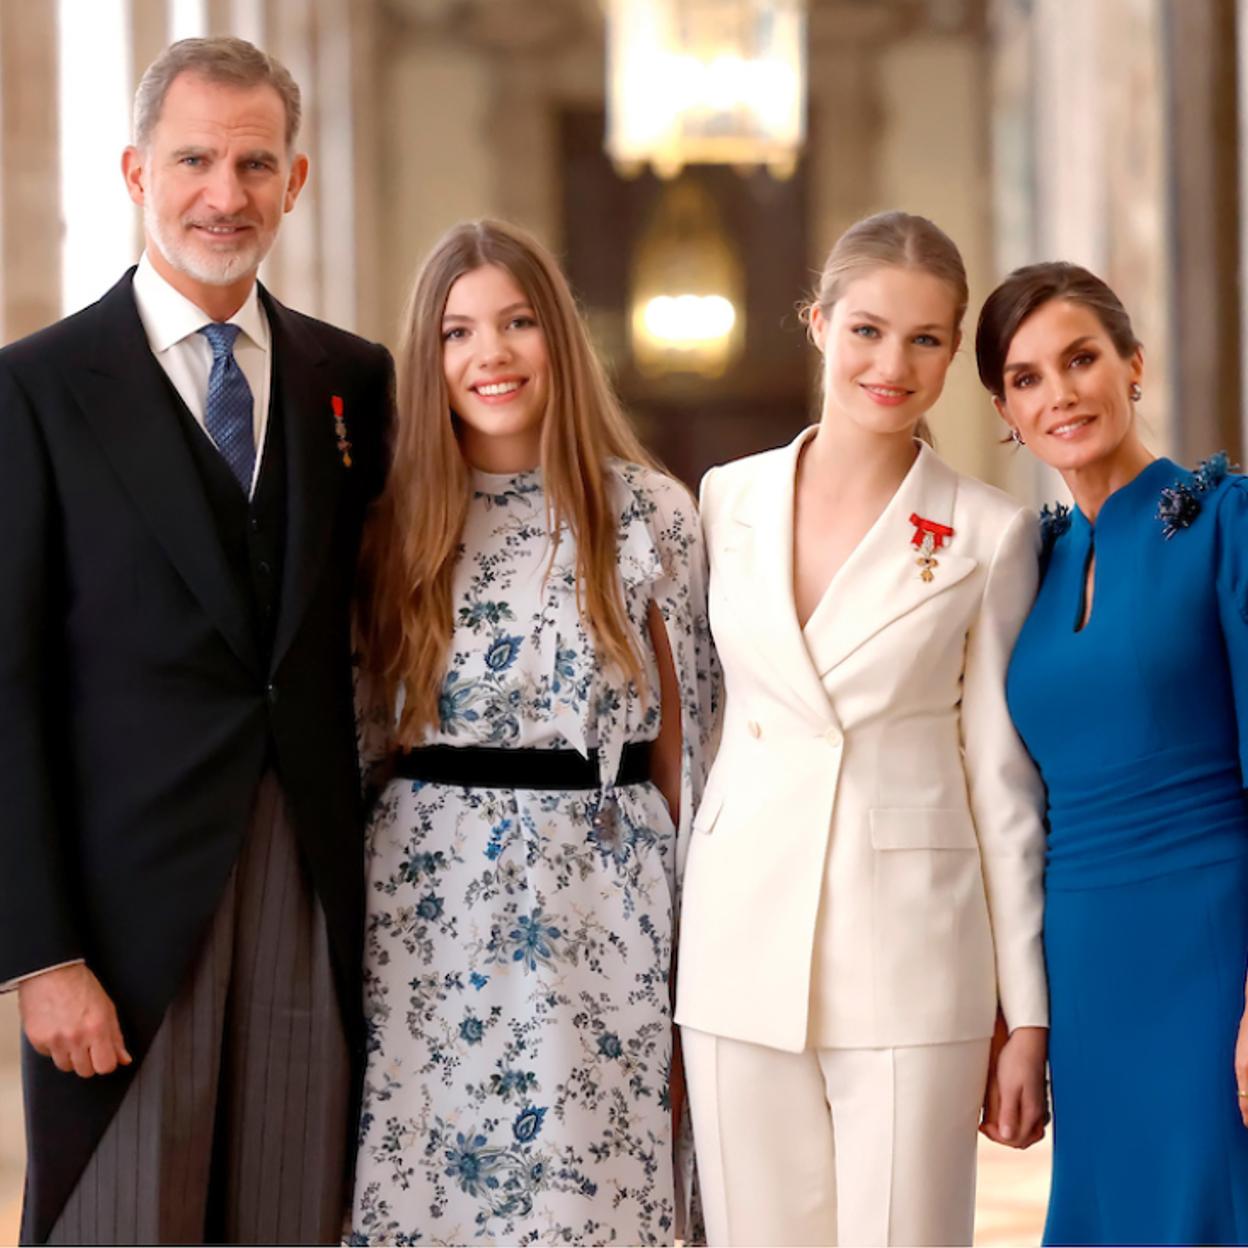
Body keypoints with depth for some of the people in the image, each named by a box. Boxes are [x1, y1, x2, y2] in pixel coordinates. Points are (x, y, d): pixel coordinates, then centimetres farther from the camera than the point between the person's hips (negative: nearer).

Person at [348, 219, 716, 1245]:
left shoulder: (651, 515, 1)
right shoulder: (400, 523, 6)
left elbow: (681, 743, 3)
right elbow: (368, 730, 12)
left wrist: (694, 974, 3)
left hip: (597, 921, -2)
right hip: (426, 907, 2)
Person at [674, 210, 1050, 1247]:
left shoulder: (991, 535, 0)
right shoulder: (728, 502, 7)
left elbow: (1004, 780, 1)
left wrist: (1026, 1019, 1)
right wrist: (666, 955, 9)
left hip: (910, 958, -2)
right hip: (742, 952, 3)